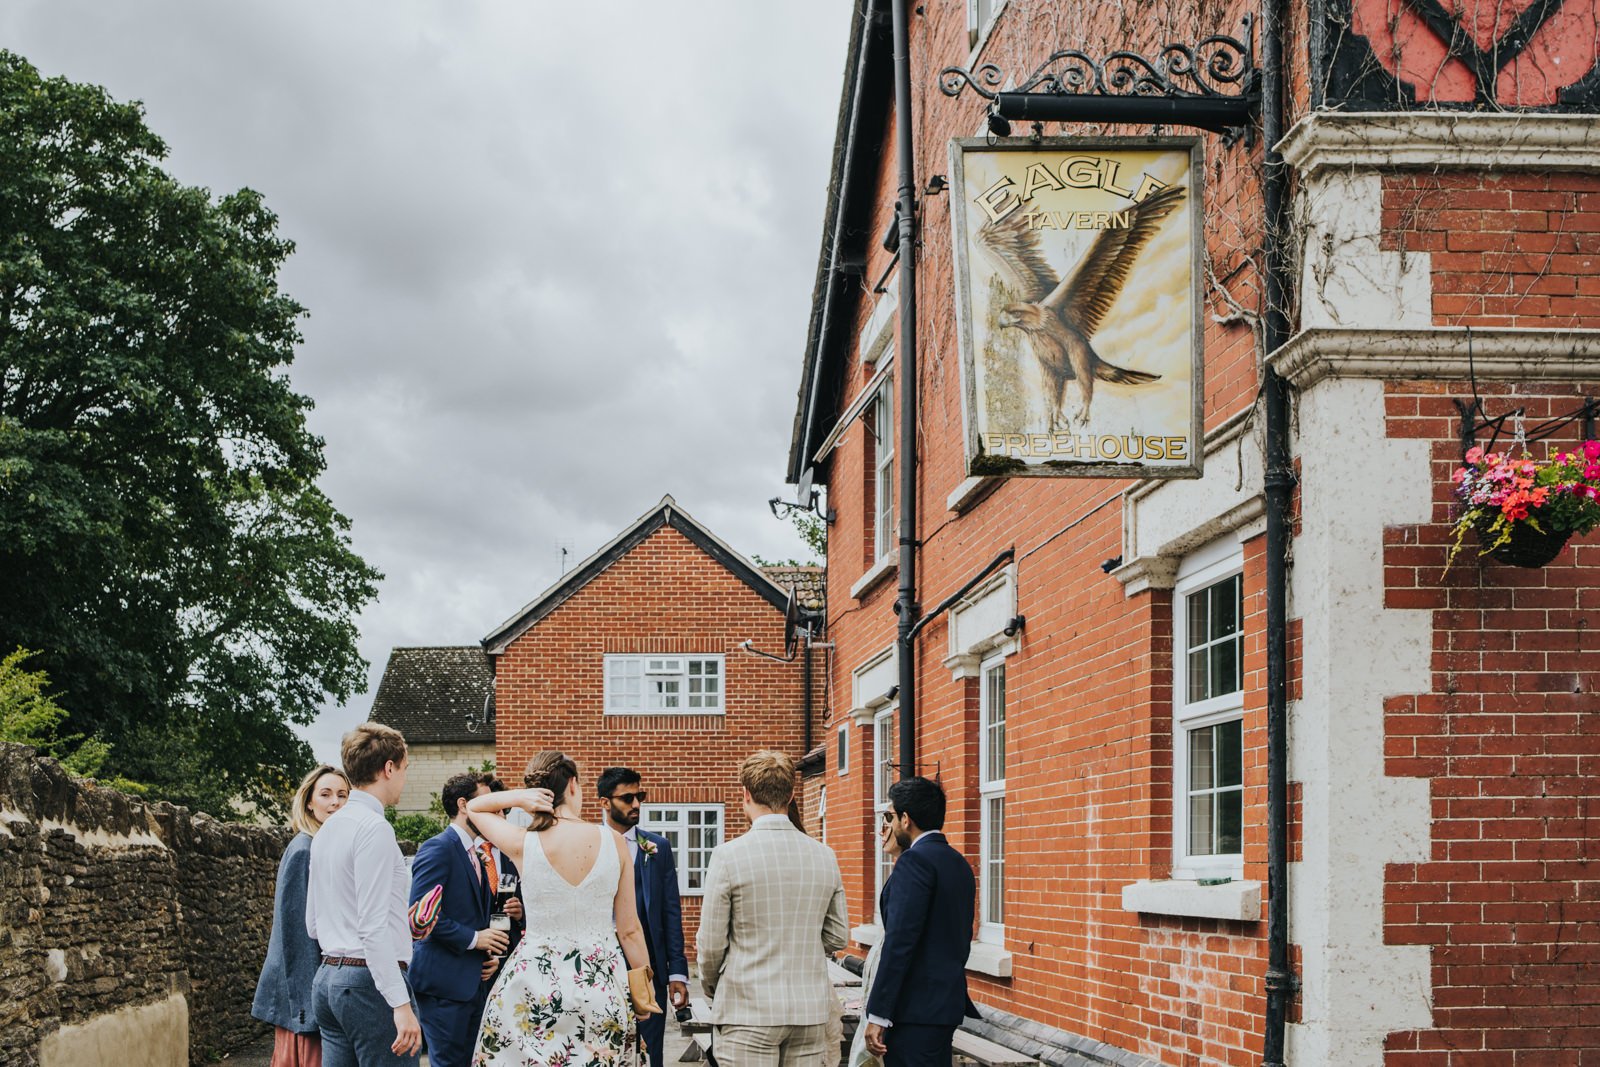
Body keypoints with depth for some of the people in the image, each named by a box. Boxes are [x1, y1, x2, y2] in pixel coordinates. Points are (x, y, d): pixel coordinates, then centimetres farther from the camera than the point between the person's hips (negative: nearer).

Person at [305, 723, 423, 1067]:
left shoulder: (327, 829, 16)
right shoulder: (374, 828, -12)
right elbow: (373, 926, -19)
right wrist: (401, 1004, -21)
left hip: (328, 977, 9)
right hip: (370, 980, -9)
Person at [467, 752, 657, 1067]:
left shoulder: (522, 844, -7)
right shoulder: (613, 840, -5)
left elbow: (474, 807, 14)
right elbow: (630, 929, 2)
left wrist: (518, 797, -4)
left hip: (536, 985, -1)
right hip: (601, 981, 1)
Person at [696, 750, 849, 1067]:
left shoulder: (729, 855, -9)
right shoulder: (824, 856, 4)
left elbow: (711, 943, -5)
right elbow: (837, 937, 11)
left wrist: (710, 983, 14)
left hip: (748, 1009, -4)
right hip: (810, 1011, 4)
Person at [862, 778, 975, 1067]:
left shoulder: (915, 861, -14)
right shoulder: (960, 864, 15)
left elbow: (899, 941, -19)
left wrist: (877, 1015, -18)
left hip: (916, 1011, -10)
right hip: (948, 1004, 10)